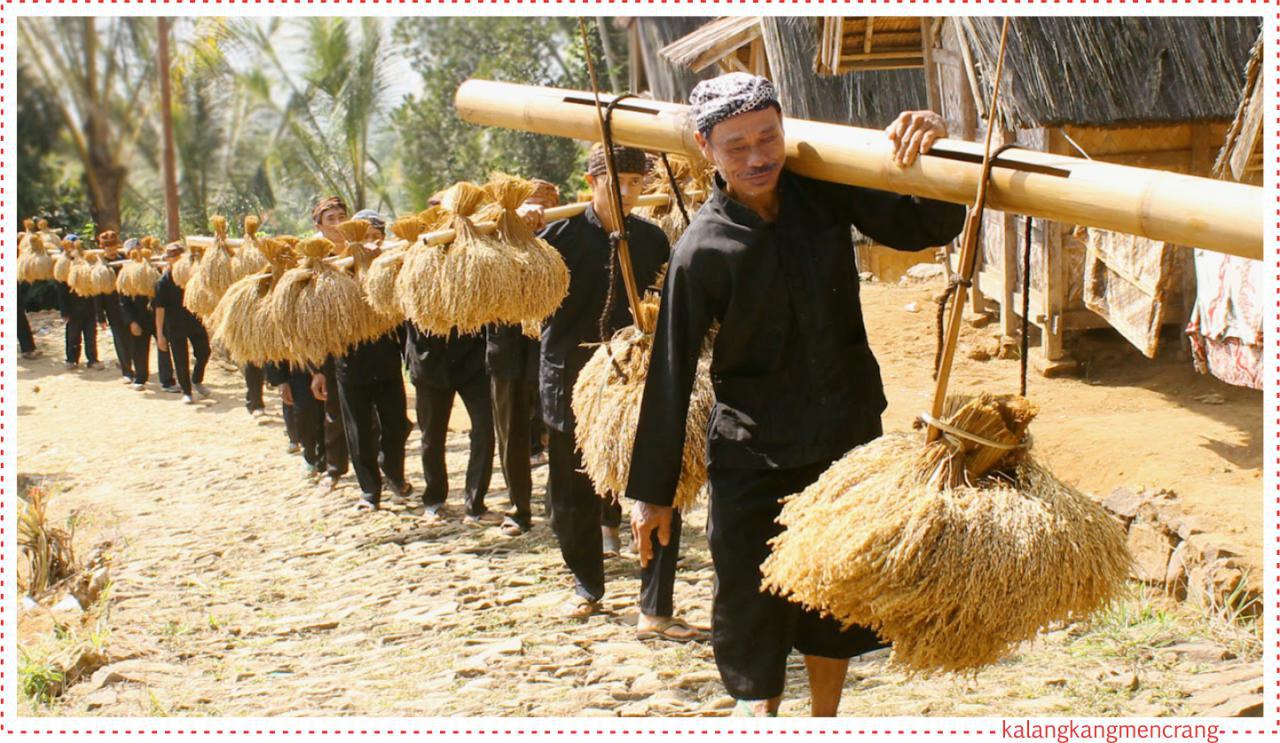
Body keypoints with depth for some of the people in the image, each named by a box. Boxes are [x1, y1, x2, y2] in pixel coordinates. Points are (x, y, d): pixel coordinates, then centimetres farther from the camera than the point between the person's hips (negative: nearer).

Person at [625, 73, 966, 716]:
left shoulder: (824, 192, -7)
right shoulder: (702, 248, -16)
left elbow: (931, 226, -5)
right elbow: (671, 372, -11)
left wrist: (926, 148, -27)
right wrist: (653, 490, -6)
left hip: (849, 438, 4)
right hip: (754, 459, -4)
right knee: (752, 622, -3)